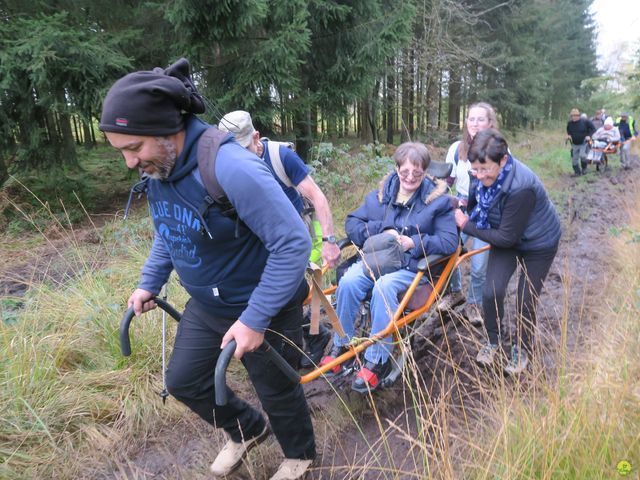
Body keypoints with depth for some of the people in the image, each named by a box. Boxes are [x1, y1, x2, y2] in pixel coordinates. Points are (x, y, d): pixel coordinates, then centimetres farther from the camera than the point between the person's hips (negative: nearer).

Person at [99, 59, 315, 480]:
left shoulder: (232, 168, -32)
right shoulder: (157, 169, -5)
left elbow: (294, 243, -31)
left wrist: (254, 319, -29)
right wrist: (150, 282, 10)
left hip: (264, 308, -7)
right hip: (206, 305, 8)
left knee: (276, 391, 14)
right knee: (184, 381, 19)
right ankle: (247, 430, 47)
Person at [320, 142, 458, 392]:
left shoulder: (438, 200, 0)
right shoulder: (380, 194, 9)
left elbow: (450, 242, -6)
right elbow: (352, 222, 7)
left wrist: (414, 242, -17)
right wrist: (381, 231, -10)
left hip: (412, 265, -3)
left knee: (384, 287, -35)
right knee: (348, 281, -27)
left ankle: (378, 360, -19)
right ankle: (342, 345, -5)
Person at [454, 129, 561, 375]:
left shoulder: (521, 188, -39)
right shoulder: (486, 175, -20)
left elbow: (506, 238, -31)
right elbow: (473, 199, 2)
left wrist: (467, 226, -25)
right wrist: (459, 208, -17)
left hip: (538, 244, -5)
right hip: (505, 238, 5)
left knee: (525, 301, 4)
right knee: (491, 292, -6)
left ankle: (521, 349, 32)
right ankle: (492, 341, 21)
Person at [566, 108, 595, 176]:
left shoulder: (585, 122, -12)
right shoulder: (569, 123, -2)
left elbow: (593, 128, -4)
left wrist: (589, 135, -16)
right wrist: (568, 135, -2)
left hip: (583, 143, -4)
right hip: (574, 144, 4)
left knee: (582, 155, -22)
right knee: (574, 159, 3)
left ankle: (584, 168, 3)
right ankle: (577, 172, 18)